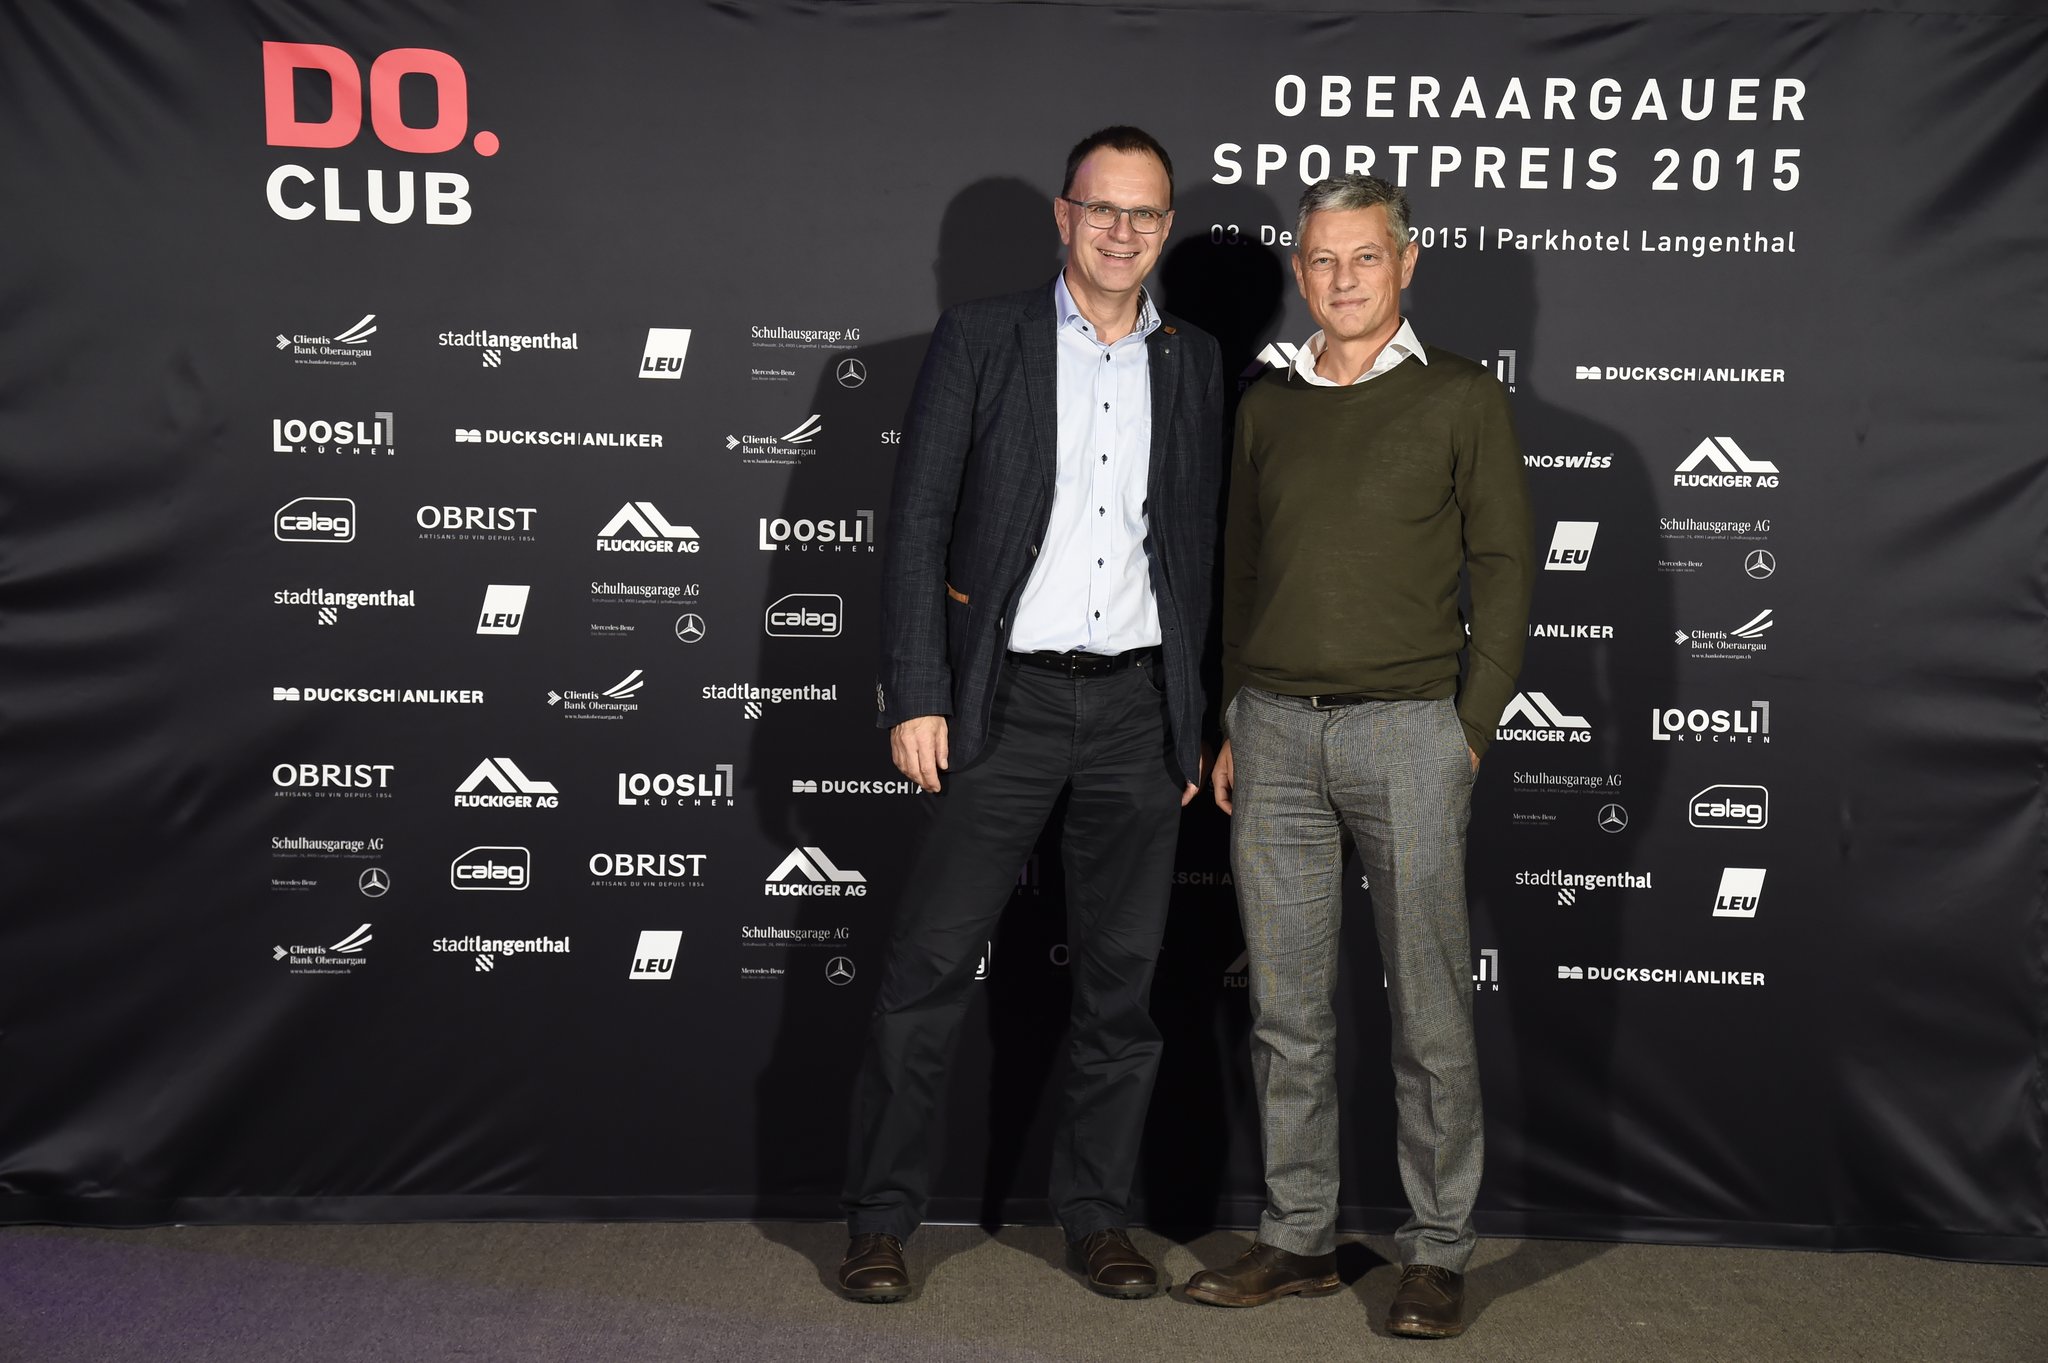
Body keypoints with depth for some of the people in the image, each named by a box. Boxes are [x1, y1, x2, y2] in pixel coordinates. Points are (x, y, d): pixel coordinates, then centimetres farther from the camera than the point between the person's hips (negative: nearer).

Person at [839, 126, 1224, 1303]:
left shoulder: (1194, 362, 10)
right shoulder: (981, 338, 1)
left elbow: (1202, 546, 13)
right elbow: (919, 522, -2)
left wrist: (1199, 720, 9)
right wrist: (917, 696, -10)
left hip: (1141, 701, 3)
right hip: (1010, 697, -3)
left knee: (1124, 972, 8)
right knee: (932, 962, -3)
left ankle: (1100, 1214, 20)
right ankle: (882, 1220, 8)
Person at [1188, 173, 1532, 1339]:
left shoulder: (1463, 399, 2)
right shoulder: (1267, 405, 13)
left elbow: (1504, 573, 1)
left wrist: (1472, 729, -7)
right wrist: (1228, 726, 10)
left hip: (1407, 727, -4)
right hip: (1275, 729, 4)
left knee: (1430, 1011, 0)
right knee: (1288, 1007, 7)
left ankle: (1440, 1253, 10)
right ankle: (1300, 1238, 17)